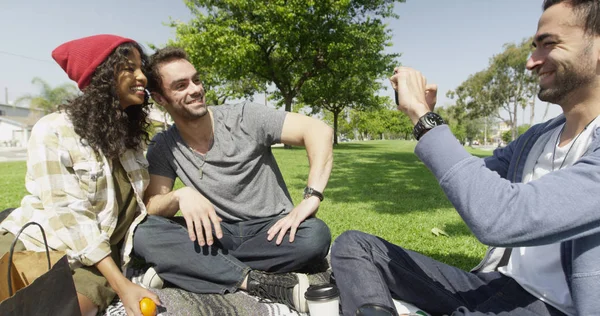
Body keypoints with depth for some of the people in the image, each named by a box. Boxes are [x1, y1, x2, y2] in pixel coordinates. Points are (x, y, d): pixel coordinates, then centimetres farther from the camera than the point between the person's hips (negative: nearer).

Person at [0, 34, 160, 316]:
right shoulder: (53, 130, -13)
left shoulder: (131, 133, 7)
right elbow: (69, 218, -19)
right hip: (39, 245, -2)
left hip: (102, 252, 3)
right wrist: (121, 285, -23)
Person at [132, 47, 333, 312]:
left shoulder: (244, 117, -11)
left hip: (270, 230, -1)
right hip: (219, 234, 2)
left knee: (315, 235, -33)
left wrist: (312, 197, -30)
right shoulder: (162, 148, 0)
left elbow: (319, 130, -17)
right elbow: (152, 208, -4)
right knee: (144, 234, -23)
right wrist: (181, 196, -28)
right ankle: (262, 282, -27)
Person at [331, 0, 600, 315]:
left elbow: (499, 218, -32)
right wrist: (424, 116, 3)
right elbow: (468, 178, 19)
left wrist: (423, 116, -24)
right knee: (353, 245, -4)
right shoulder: (537, 137, 10)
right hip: (493, 284, 8)